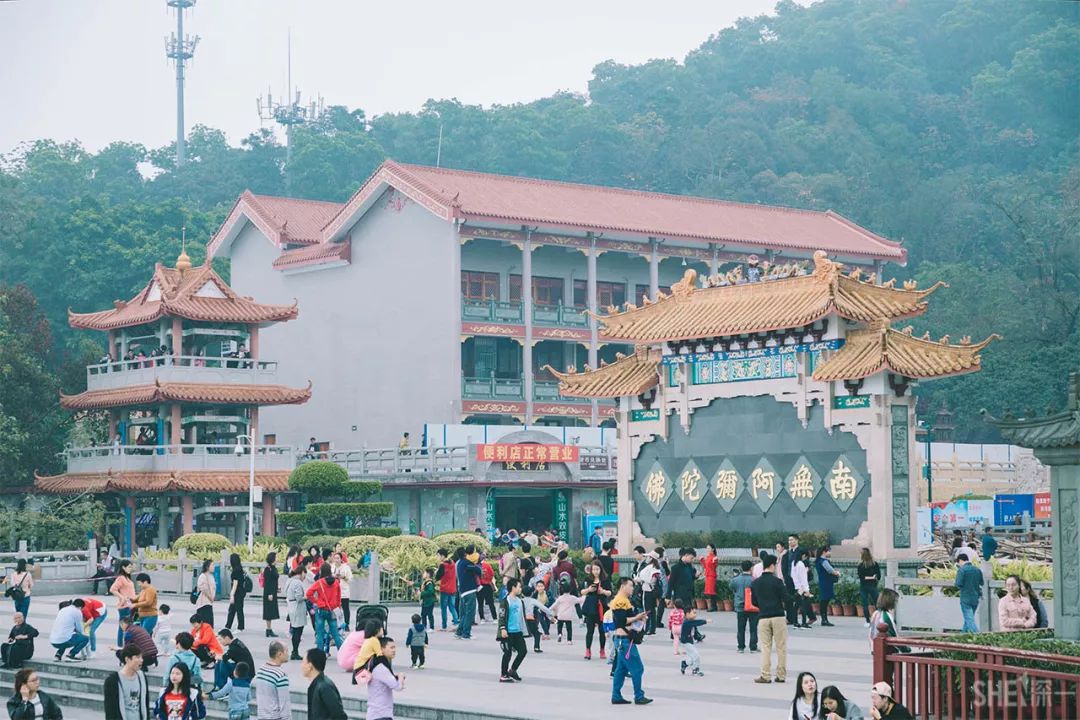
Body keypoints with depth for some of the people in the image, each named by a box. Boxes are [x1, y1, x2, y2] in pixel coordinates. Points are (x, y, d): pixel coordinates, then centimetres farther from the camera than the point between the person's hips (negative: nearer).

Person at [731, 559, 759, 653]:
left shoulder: (735, 580, -3)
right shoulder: (754, 580, -14)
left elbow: (733, 591, 10)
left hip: (740, 607, 3)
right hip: (753, 607, -2)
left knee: (740, 629, 11)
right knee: (753, 628, 5)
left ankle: (741, 647, 13)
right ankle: (753, 647, 6)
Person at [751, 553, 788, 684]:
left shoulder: (755, 583, 6)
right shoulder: (777, 581, -7)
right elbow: (786, 599, -9)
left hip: (763, 618, 3)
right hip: (778, 617, -3)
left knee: (765, 647, 7)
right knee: (781, 647, 5)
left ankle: (765, 676, 2)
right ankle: (781, 675, 7)